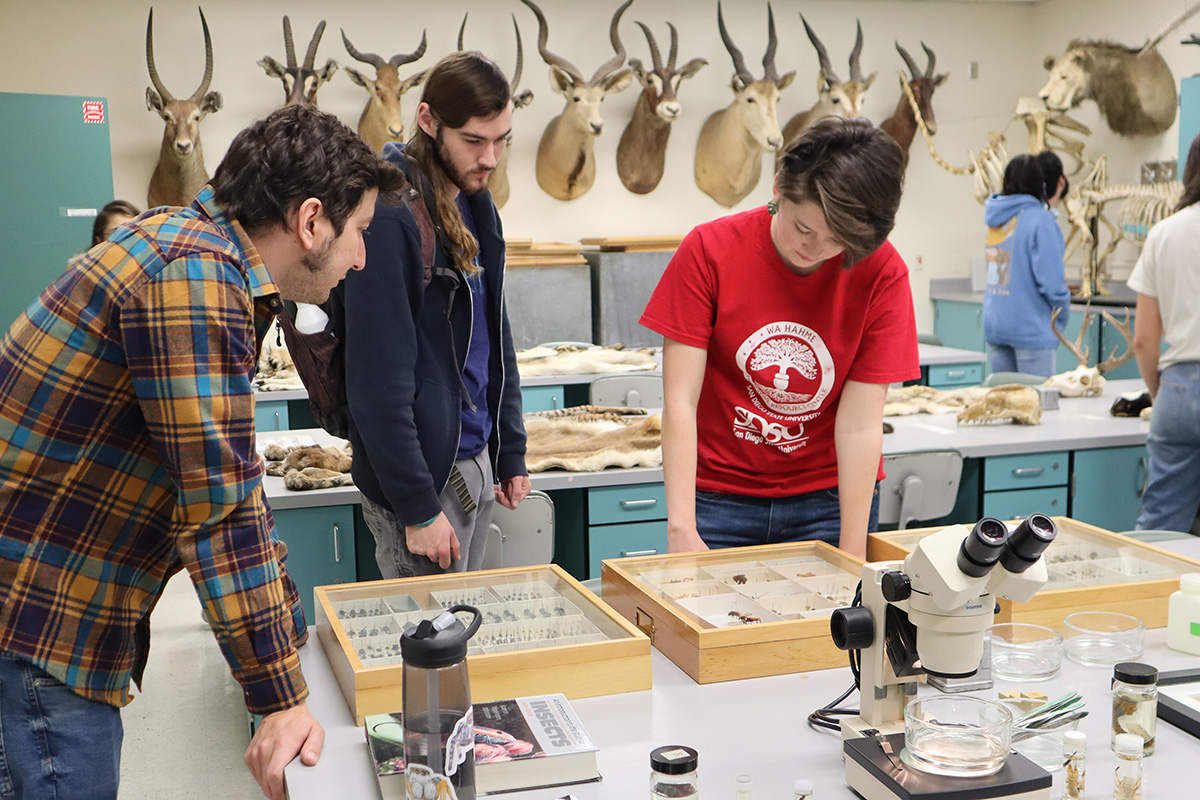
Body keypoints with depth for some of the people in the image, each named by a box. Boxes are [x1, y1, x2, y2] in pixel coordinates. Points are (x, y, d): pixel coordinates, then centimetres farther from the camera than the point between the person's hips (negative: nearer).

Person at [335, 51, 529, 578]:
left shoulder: (475, 204, 9)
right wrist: (417, 509, -20)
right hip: (421, 474, -8)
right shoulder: (388, 212, -19)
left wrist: (511, 452, 13)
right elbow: (378, 381, -21)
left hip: (475, 461, 8)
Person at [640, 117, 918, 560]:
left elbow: (861, 424, -14)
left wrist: (851, 556, -17)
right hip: (720, 498, 0)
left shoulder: (882, 272, -12)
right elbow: (680, 401, -16)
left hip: (829, 497, 1)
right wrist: (681, 530, -23)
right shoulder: (710, 249, -13)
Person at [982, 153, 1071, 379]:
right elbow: (1050, 280, -17)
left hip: (994, 326, 7)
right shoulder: (1040, 220, -15)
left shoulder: (995, 218, 6)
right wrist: (1063, 316, -1)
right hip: (1031, 327, -7)